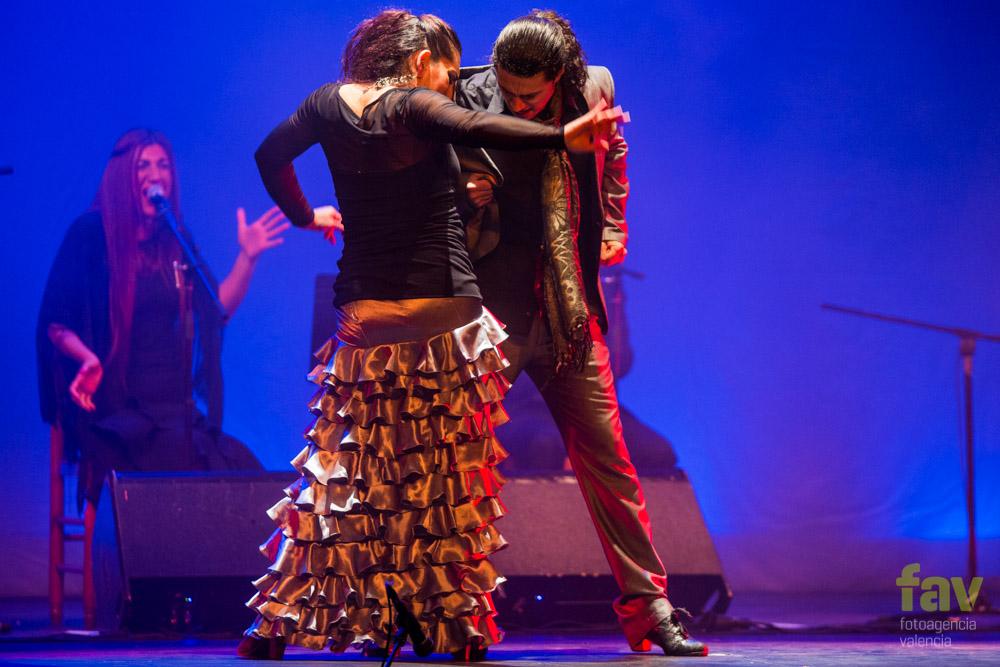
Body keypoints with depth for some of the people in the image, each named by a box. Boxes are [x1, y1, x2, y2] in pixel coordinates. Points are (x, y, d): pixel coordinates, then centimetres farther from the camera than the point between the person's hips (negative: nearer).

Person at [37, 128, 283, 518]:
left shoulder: (175, 241, 14)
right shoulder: (92, 234, -1)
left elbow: (218, 310, 15)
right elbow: (56, 324, -2)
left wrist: (247, 257, 5)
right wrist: (88, 358, -20)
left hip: (176, 405, 5)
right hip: (115, 408, -5)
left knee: (243, 473, -24)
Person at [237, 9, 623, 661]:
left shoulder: (330, 102, 8)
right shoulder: (414, 106, -8)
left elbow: (271, 154, 20)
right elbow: (473, 127, -27)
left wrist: (304, 215, 34)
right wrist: (562, 137, -38)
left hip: (363, 318, 5)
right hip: (445, 314, -5)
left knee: (341, 472, 12)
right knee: (452, 478, 6)